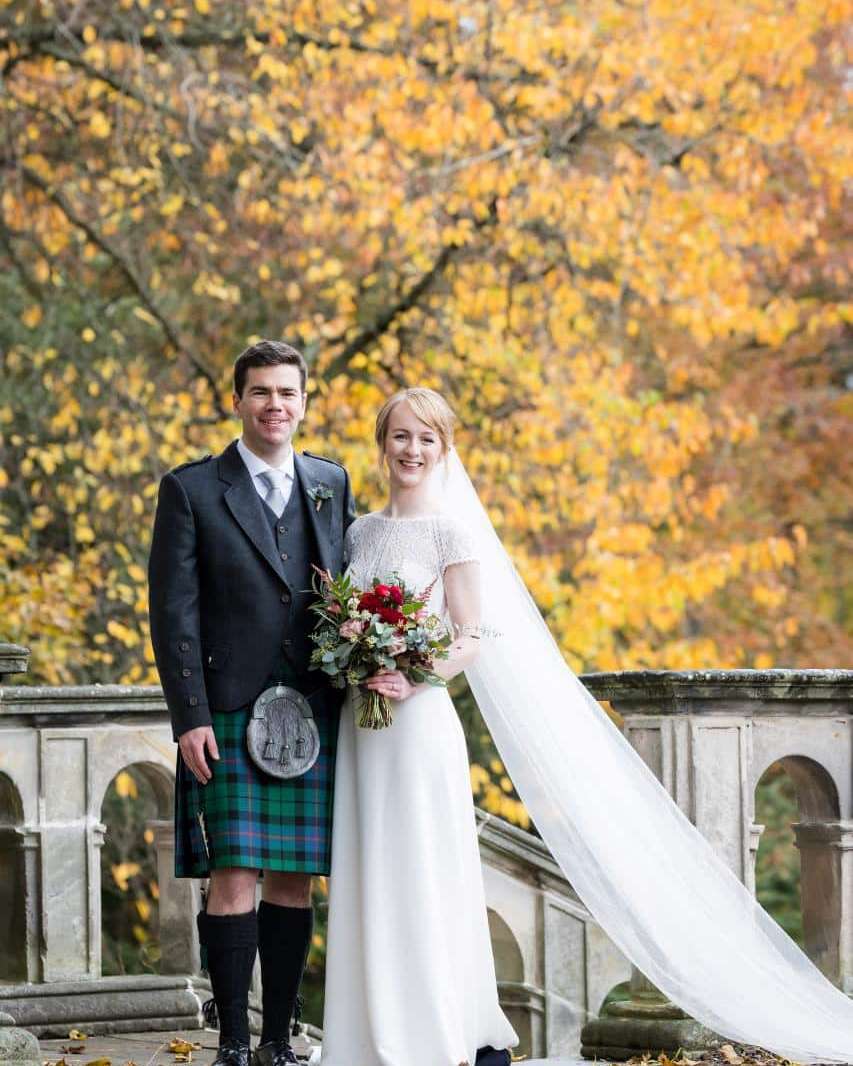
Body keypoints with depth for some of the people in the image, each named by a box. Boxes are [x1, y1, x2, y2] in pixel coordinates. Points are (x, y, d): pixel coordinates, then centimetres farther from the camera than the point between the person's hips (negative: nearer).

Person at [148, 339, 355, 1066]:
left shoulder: (333, 485, 13)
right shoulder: (191, 490, 2)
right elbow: (174, 612, -2)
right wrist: (190, 716, -10)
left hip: (315, 714, 3)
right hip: (230, 716, -3)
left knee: (295, 880, 6)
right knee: (233, 879, -7)